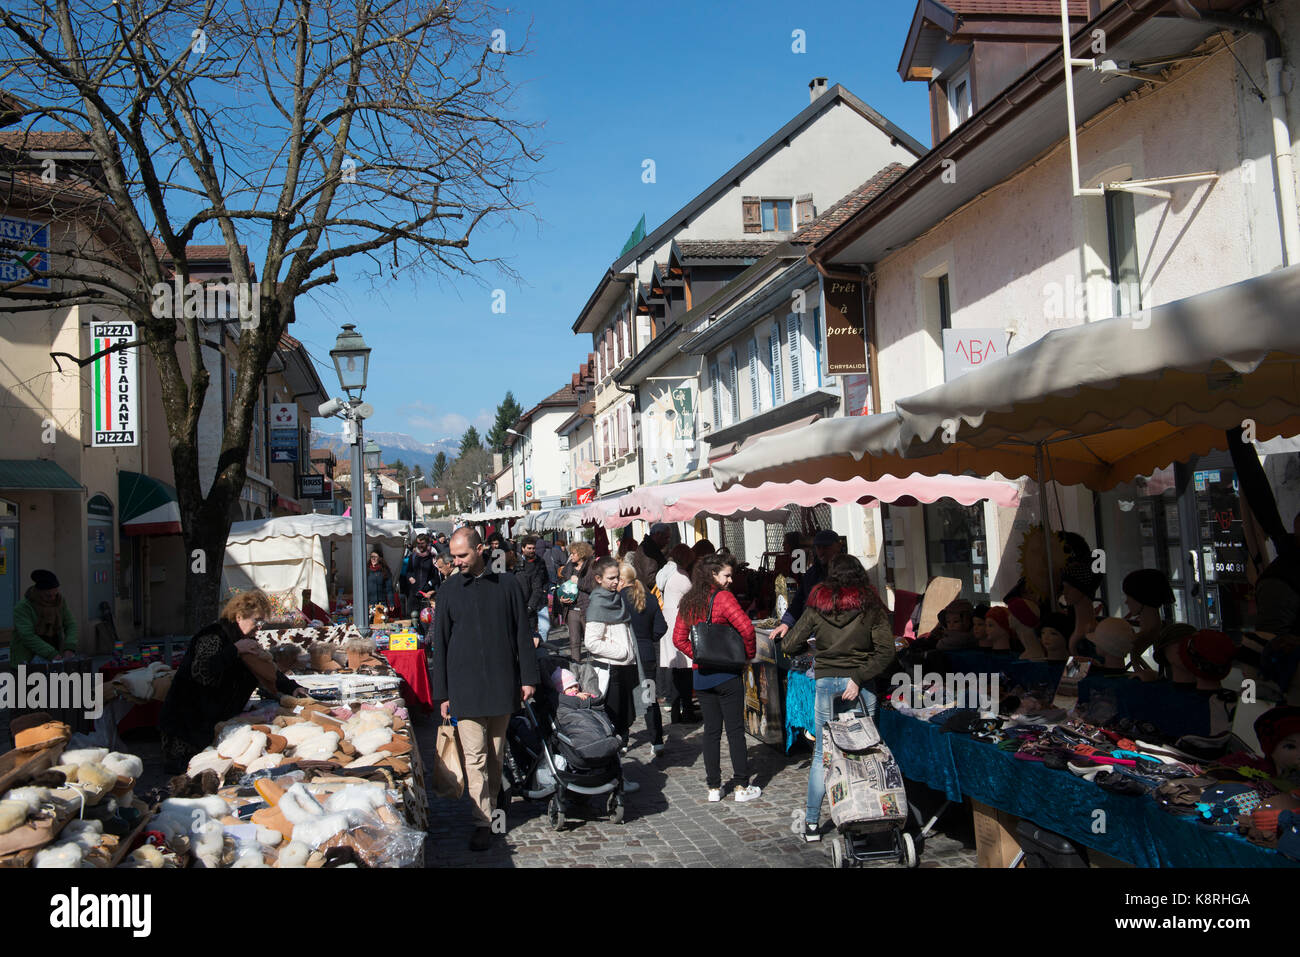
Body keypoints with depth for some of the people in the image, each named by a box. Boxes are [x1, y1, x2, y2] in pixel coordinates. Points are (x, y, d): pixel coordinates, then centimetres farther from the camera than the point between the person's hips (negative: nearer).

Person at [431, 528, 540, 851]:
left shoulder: (507, 584, 5)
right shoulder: (448, 592, 5)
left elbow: (523, 634, 7)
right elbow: (440, 646, 7)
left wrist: (528, 678, 2)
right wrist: (442, 694, 4)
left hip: (502, 686, 1)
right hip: (465, 688, -1)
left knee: (497, 754, 10)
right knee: (475, 756, -5)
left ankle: (492, 804, 26)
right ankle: (483, 823, -1)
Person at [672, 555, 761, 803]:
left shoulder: (688, 601, 6)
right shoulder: (723, 597, -13)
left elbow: (678, 638, 8)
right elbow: (746, 628, -21)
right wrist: (749, 653, -6)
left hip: (701, 675, 5)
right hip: (727, 674, -5)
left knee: (711, 730, 12)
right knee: (735, 730, 3)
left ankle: (714, 787, 15)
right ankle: (741, 786, 8)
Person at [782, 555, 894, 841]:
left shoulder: (816, 607, 0)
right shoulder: (871, 606, -1)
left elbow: (790, 646, 3)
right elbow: (885, 651, -10)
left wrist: (811, 646, 23)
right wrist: (860, 677, -11)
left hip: (826, 681, 1)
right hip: (860, 683, -1)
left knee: (822, 754, 10)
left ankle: (812, 823, 14)